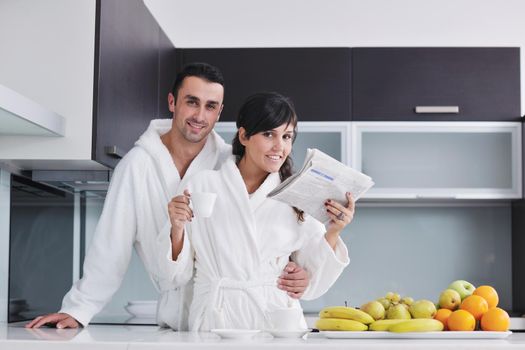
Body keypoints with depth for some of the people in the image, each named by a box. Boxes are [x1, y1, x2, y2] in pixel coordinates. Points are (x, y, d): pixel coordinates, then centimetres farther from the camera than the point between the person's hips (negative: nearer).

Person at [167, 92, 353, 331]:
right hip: (215, 321, -1)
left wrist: (332, 233, -2)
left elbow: (311, 286, 10)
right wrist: (177, 228, -8)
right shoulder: (202, 186, 5)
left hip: (278, 321, 2)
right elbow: (180, 275, 8)